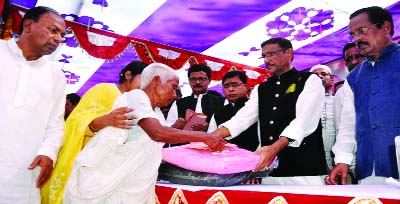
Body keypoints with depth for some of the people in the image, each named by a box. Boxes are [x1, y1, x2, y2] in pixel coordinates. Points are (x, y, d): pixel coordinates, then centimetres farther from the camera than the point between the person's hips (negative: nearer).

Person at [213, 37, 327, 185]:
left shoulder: (309, 80, -1)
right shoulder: (260, 89, 15)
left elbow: (303, 121, -16)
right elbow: (242, 118, 3)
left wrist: (274, 148, -31)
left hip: (306, 171, -4)